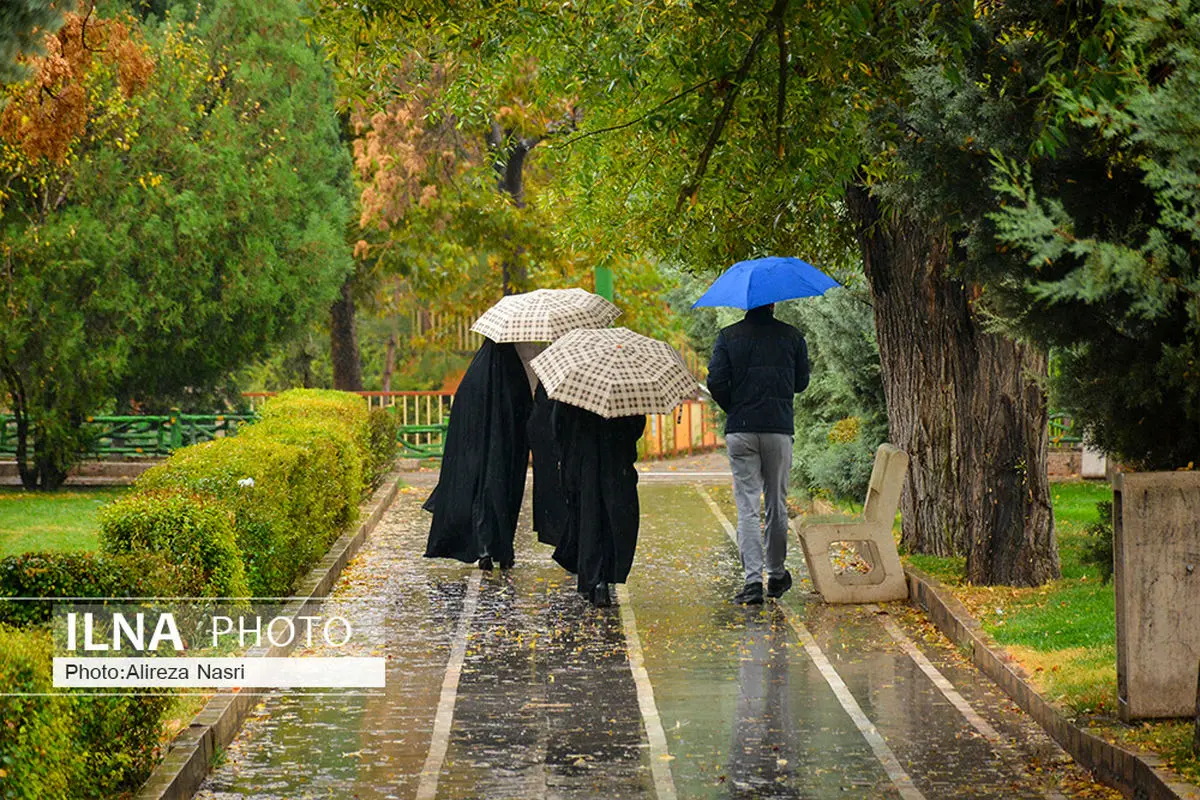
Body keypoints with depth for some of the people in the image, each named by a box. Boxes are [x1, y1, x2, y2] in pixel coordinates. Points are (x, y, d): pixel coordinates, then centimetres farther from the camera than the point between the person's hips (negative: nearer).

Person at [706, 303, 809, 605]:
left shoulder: (728, 336, 1)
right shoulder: (792, 336, 2)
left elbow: (716, 381, -5)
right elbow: (801, 382, 10)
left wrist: (734, 409, 11)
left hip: (740, 432, 0)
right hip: (779, 429, 0)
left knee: (747, 507, 0)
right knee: (777, 505, 13)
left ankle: (753, 579, -10)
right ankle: (776, 575, 22)